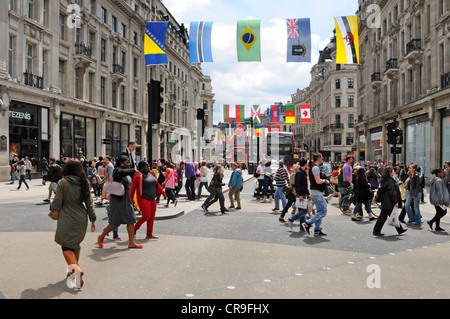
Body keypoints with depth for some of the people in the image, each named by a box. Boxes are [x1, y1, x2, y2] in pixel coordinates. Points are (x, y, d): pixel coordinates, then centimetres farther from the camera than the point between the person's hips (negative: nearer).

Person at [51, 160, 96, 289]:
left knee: (66, 245, 1)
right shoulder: (84, 183, 0)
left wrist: (52, 207, 12)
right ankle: (75, 266, 28)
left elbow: (57, 203, -11)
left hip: (66, 219, -4)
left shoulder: (62, 183, -11)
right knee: (75, 243, 19)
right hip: (81, 218, 4)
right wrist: (93, 219, 7)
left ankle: (75, 268, -19)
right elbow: (89, 203, 1)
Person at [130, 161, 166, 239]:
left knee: (151, 217, 6)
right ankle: (134, 229, 11)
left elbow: (157, 184, 18)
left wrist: (162, 192, 13)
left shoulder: (151, 174, 10)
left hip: (152, 199, 7)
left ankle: (149, 234, 14)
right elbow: (132, 187, -7)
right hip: (143, 199, -7)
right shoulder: (138, 176, -10)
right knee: (146, 216, -11)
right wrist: (131, 199, -7)